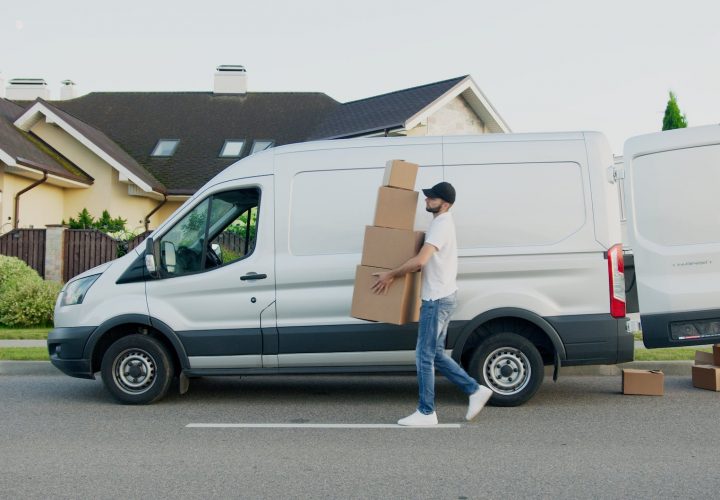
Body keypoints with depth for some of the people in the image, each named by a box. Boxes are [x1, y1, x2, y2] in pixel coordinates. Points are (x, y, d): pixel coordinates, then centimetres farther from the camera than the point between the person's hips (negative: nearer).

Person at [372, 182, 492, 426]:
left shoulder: (441, 224, -16)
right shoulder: (442, 222, 16)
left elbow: (420, 261, -27)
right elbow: (427, 260, 25)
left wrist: (390, 275, -17)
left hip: (437, 299, -10)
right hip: (441, 296, 10)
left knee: (424, 356, -3)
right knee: (436, 354, 15)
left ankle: (426, 413, 5)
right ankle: (475, 390, 20)